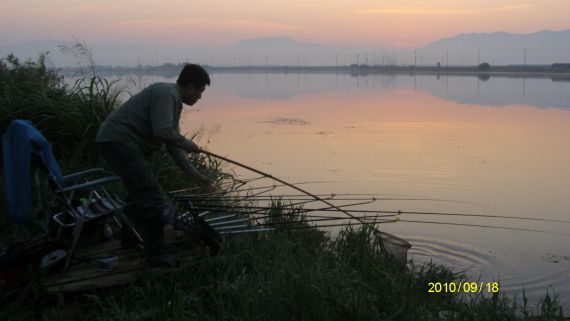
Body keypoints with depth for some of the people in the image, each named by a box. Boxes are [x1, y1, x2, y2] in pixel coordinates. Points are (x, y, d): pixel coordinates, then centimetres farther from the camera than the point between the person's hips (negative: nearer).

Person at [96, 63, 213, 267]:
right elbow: (163, 132, -25)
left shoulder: (175, 102, 19)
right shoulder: (166, 93, -13)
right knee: (151, 198, -11)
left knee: (140, 195, 25)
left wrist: (195, 175, 19)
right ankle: (155, 254, -4)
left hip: (116, 143, 11)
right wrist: (187, 144, -7)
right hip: (118, 142, -11)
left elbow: (173, 146, 22)